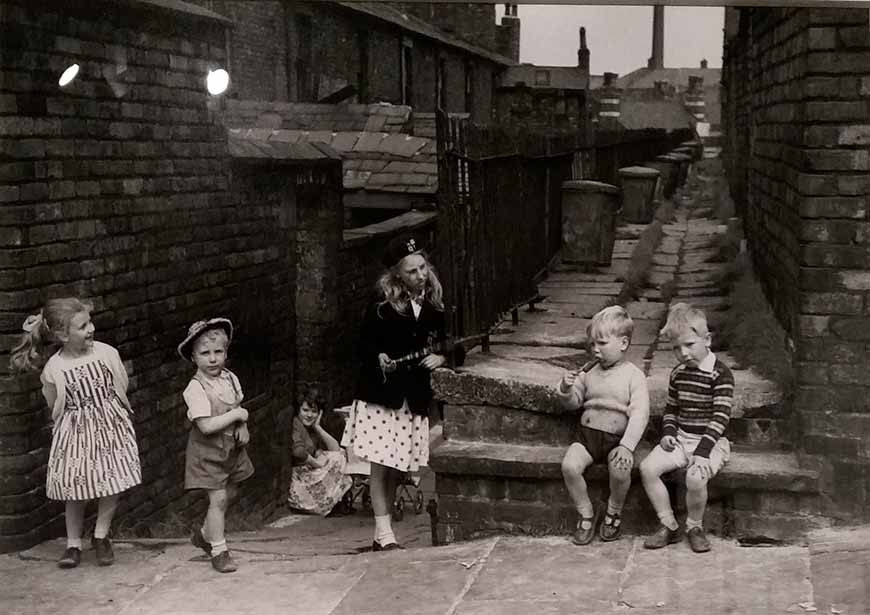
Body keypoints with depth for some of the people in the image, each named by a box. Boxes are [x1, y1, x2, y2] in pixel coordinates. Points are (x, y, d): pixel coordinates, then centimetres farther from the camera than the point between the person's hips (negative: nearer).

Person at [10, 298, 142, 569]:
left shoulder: (107, 353, -11)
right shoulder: (53, 369, -14)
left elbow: (121, 387, 4)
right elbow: (55, 407, 1)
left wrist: (111, 415, 5)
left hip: (111, 427, 1)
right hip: (75, 433, -1)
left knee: (115, 484, 1)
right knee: (74, 490, 4)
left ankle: (101, 536, 24)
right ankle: (74, 544, 24)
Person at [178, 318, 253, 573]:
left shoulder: (230, 378, -1)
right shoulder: (196, 389, -22)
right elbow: (206, 426, -28)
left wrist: (243, 428, -6)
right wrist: (237, 414, -23)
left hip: (232, 448, 7)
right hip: (208, 452, -7)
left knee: (228, 495, 17)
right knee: (218, 499, -6)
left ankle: (204, 535, 38)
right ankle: (219, 552, 7)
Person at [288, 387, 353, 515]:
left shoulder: (313, 427, 14)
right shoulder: (295, 424, -12)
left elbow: (335, 448, 5)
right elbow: (298, 452, -29)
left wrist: (317, 427, -2)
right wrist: (318, 464, -14)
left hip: (310, 474, 9)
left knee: (340, 455, 7)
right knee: (337, 461, -7)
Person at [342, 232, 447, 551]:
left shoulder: (435, 308, 6)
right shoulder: (381, 308, -6)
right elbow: (364, 347, -3)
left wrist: (440, 358, -6)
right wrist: (378, 359, -22)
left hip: (415, 395, 4)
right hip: (380, 393, -4)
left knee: (399, 466, 8)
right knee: (380, 462, -4)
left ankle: (382, 528, 20)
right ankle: (383, 531, 3)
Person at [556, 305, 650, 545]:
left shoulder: (633, 376, -4)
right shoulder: (589, 372, 10)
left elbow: (640, 414, -13)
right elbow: (573, 403, 13)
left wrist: (627, 446, -25)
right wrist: (567, 389, -10)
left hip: (617, 438, -4)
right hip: (587, 434, 4)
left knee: (620, 469, -32)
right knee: (569, 465, -24)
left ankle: (614, 512, -1)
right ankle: (586, 514, -1)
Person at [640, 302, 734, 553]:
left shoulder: (720, 374, -11)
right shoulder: (677, 373, 10)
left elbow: (720, 417, -17)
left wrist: (702, 451, -24)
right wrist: (668, 432, 2)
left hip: (710, 441, -6)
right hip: (680, 438, 6)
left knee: (696, 477, -33)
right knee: (648, 468, -17)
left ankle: (695, 527, -4)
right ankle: (668, 525, -3)